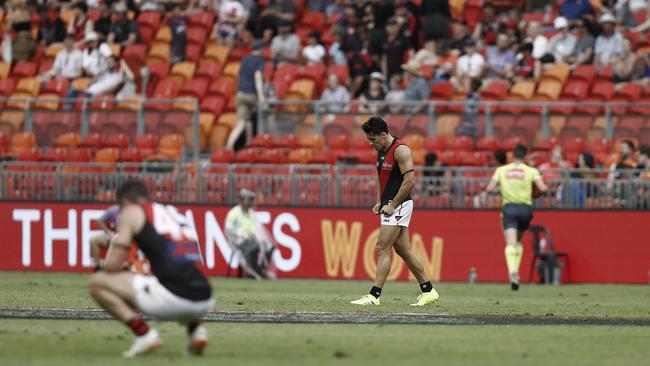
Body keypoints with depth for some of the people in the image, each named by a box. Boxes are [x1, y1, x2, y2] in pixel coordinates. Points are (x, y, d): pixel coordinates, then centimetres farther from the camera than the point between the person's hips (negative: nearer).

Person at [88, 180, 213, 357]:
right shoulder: (174, 212, 30)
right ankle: (195, 329, 15)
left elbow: (112, 266, 6)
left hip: (173, 296, -7)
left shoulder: (131, 211, 11)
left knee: (97, 282, 7)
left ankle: (143, 333, -6)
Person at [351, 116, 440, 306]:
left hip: (399, 205, -10)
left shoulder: (400, 150, -16)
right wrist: (379, 201, 13)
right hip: (389, 205, 10)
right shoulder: (381, 151, 13)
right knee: (403, 249, 11)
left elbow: (410, 181, -21)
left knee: (382, 248, -9)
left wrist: (393, 205, -18)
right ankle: (428, 291, 16)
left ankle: (374, 295, -8)